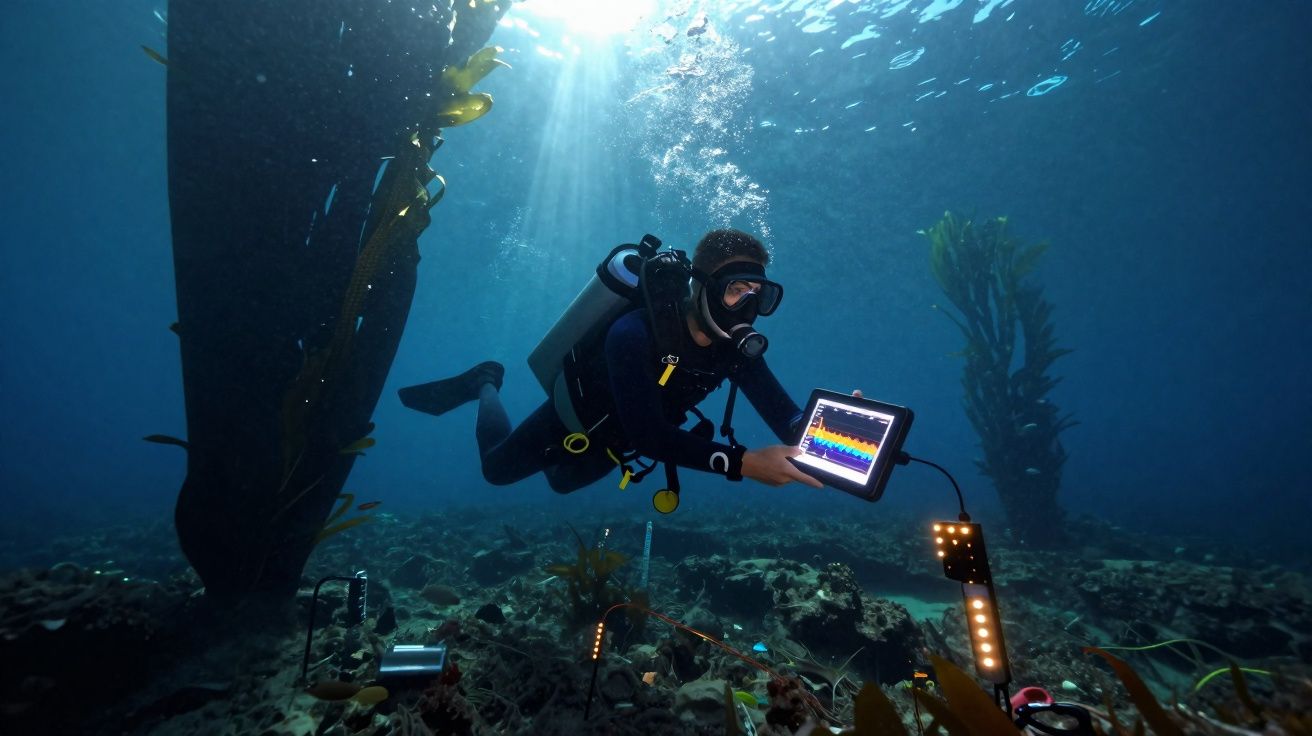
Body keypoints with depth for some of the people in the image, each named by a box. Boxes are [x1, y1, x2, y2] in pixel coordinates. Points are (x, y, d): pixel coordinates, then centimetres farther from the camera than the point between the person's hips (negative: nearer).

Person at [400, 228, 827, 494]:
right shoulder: (635, 335, -42)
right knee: (497, 468, 17)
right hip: (579, 412, -5)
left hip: (617, 435, 6)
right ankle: (485, 385, 41)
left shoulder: (737, 349, -23)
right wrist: (741, 462, -58)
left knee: (563, 481, 31)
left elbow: (787, 419, -26)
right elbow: (648, 435, -50)